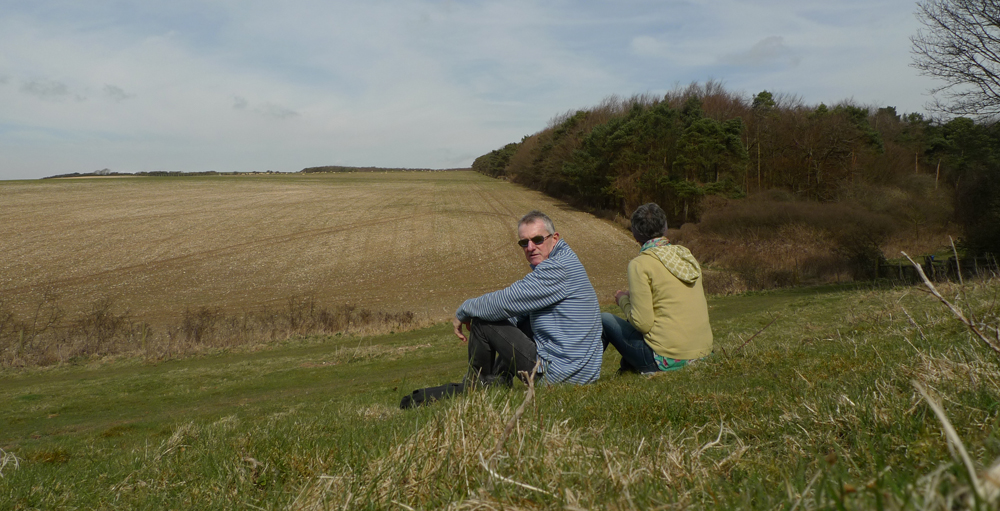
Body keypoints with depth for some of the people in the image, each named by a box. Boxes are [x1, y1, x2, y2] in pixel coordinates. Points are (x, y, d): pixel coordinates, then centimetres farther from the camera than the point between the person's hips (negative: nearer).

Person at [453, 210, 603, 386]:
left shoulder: (557, 268, -19)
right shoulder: (565, 260, 13)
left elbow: (504, 302, -19)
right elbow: (521, 309, 21)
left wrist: (463, 312, -2)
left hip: (559, 376, -10)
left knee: (482, 322, -4)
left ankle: (477, 385, 20)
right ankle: (499, 381, 36)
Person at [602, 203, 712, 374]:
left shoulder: (640, 264, -12)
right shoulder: (687, 255, 8)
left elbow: (642, 323, -17)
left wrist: (623, 299, 2)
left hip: (668, 359, -7)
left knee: (604, 320, 10)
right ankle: (627, 370, 43)